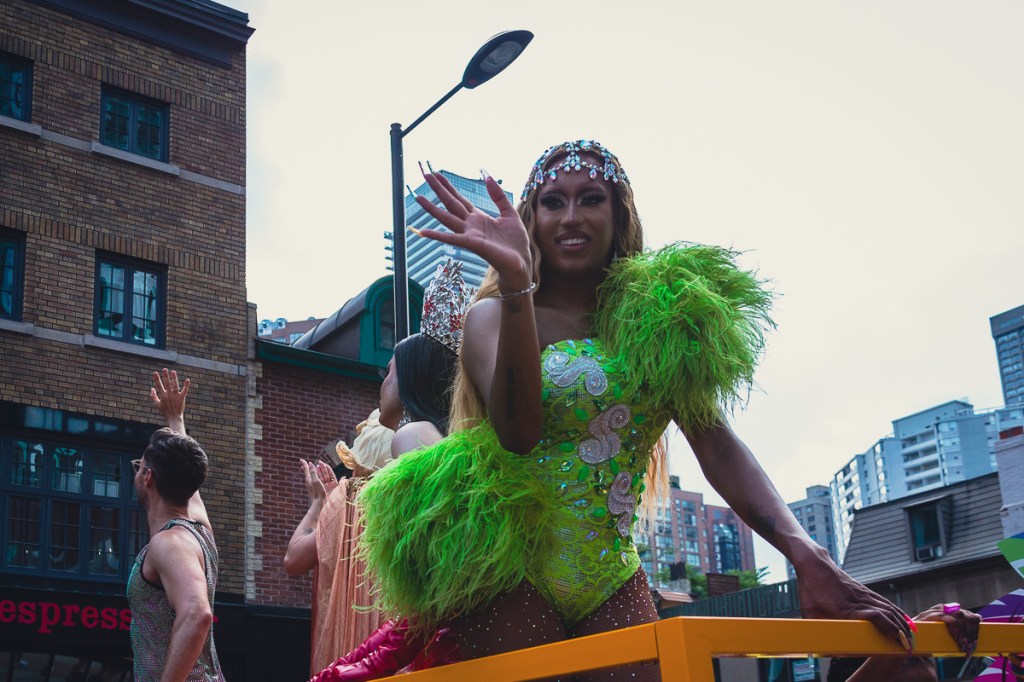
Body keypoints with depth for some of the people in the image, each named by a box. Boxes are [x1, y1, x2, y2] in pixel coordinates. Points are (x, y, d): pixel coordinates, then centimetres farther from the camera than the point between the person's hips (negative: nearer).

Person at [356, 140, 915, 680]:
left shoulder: (654, 320, 6)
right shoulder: (493, 316, -2)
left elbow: (717, 445, -3)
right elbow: (516, 433, -21)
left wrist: (806, 556, -18)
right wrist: (515, 283, -31)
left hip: (612, 573, 3)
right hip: (511, 565, -3)